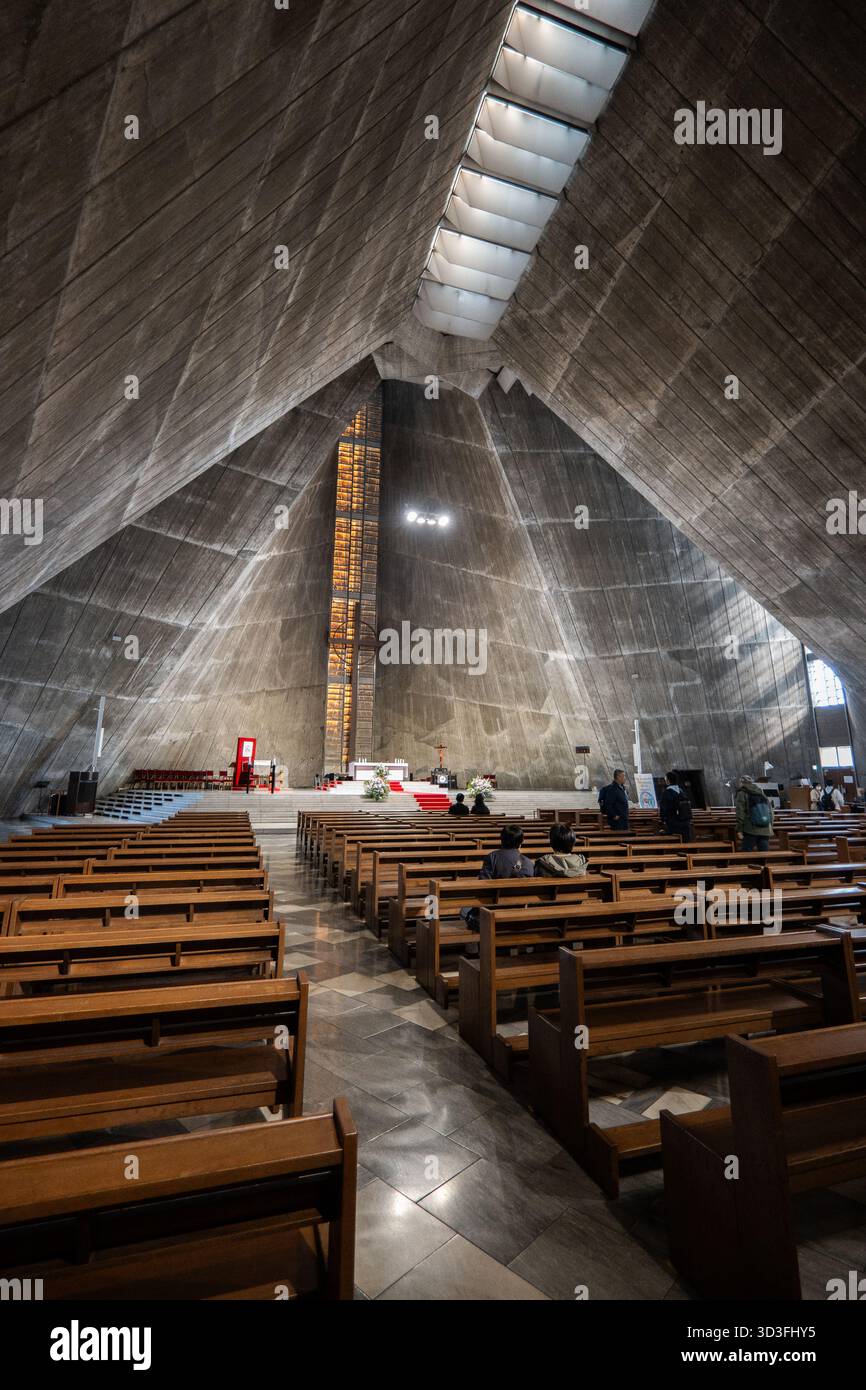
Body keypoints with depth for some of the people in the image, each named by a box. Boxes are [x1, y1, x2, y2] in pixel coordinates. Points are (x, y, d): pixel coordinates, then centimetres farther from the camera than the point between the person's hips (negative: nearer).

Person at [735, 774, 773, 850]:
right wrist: (770, 828, 23)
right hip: (766, 830, 5)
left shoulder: (742, 793, 0)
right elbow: (770, 812, 19)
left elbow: (740, 812, -8)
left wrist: (739, 829, -7)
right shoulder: (762, 794, 17)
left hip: (751, 830, -5)